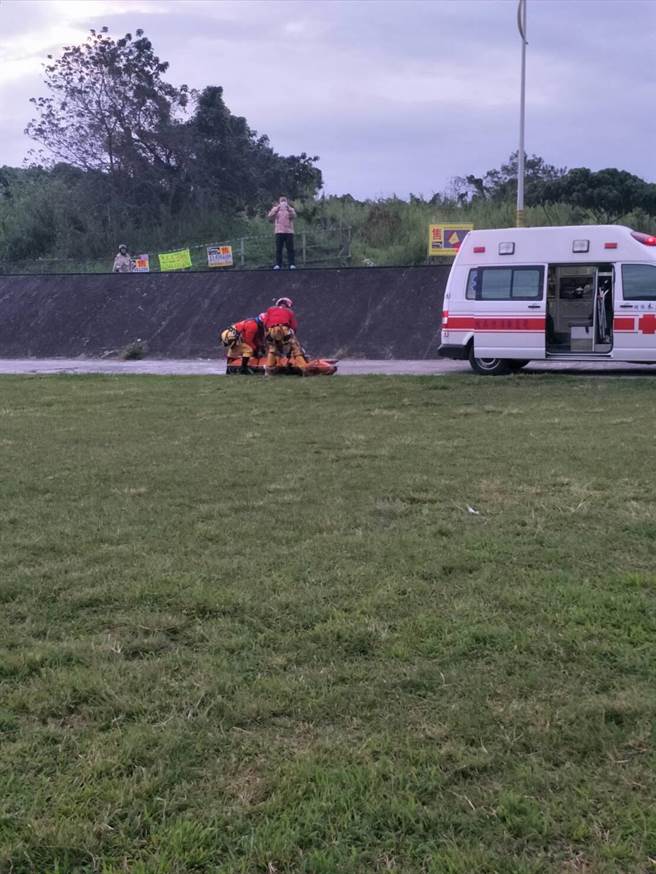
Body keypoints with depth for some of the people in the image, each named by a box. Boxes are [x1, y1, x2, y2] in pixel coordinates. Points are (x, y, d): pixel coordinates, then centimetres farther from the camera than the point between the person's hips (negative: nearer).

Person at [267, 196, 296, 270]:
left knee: (290, 249, -5)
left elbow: (294, 216, -6)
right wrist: (276, 209, -13)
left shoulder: (290, 209, 13)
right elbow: (269, 217, -2)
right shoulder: (275, 209, 14)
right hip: (279, 232, 0)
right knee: (278, 249, -4)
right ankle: (278, 264, -4)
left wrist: (288, 208, -20)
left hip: (289, 231, 0)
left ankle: (292, 264, -7)